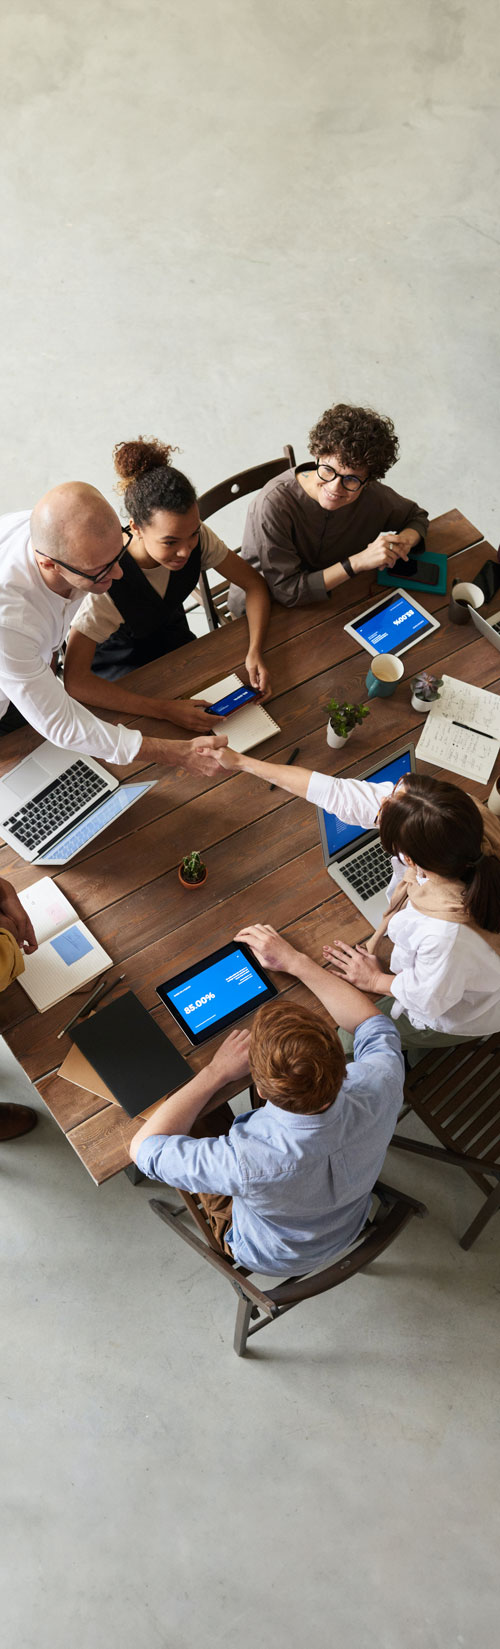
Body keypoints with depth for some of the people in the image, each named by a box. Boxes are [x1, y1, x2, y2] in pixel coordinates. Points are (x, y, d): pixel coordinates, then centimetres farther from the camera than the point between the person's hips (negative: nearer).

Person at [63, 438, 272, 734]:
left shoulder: (198, 538, -23)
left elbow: (255, 584, -8)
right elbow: (75, 680, -39)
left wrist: (255, 652, -27)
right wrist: (166, 709, -45)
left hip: (175, 643, 5)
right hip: (118, 669, -4)